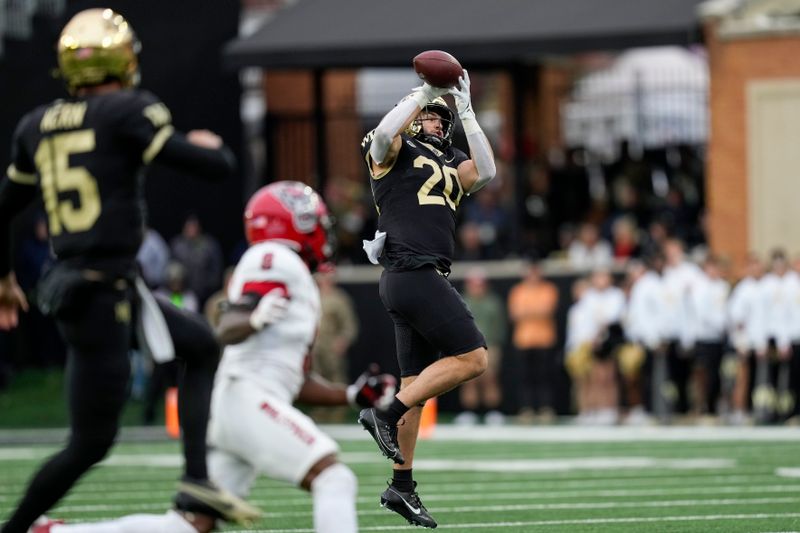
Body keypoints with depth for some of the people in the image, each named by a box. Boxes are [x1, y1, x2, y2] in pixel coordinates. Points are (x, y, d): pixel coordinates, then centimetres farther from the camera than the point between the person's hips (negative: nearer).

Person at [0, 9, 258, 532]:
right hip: (101, 297, -8)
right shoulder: (126, 113, -12)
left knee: (203, 346, 23)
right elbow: (215, 167, -14)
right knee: (91, 442, 0)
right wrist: (212, 145, 10)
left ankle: (196, 480, 16)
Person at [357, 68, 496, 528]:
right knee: (472, 358, -14)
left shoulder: (450, 166, 21)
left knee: (417, 385, 10)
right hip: (412, 271, -9)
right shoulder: (394, 152, 2)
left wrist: (465, 111, 4)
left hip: (424, 279, 9)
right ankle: (385, 413, -13)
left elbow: (485, 172, 3)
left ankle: (403, 486, 14)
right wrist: (424, 92, -14)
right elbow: (385, 134, -22)